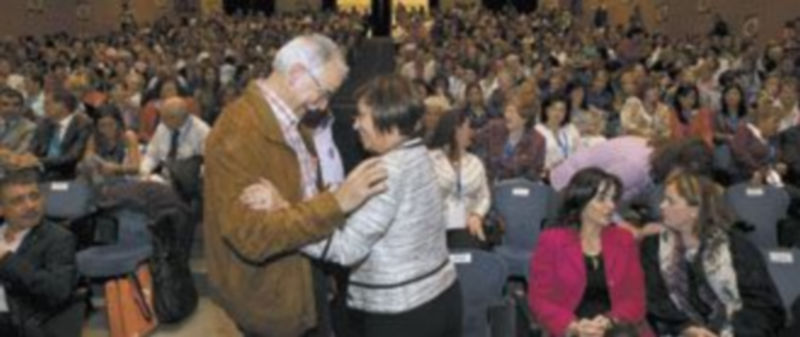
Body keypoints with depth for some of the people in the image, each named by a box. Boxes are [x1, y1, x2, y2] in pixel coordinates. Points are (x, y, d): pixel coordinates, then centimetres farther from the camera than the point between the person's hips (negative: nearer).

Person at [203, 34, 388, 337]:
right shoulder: (239, 133, -26)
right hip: (270, 295, -9)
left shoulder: (285, 123, 5)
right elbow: (250, 233, -33)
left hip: (300, 277, 9)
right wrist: (337, 202, -36)